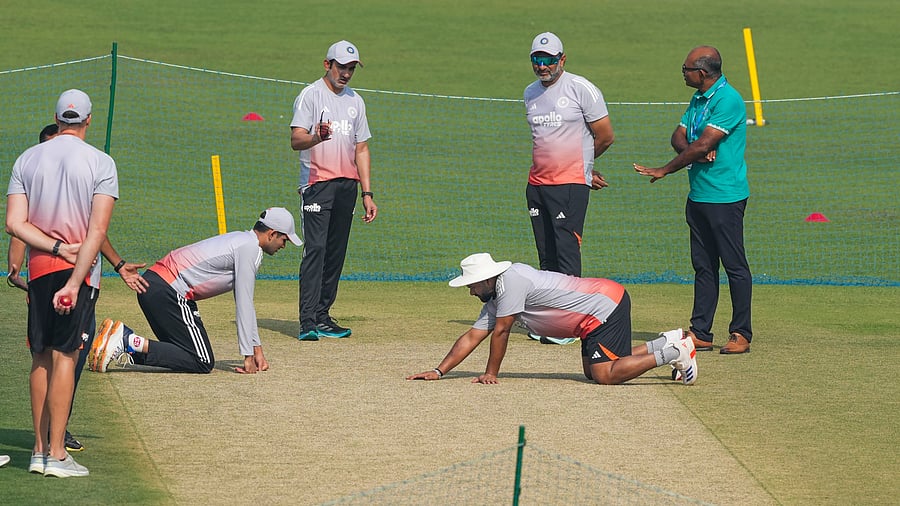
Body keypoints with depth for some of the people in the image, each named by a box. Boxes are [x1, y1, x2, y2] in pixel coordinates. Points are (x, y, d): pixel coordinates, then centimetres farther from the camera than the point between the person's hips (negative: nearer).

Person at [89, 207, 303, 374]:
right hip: (167, 291, -10)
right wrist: (248, 355, -9)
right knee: (202, 362, -10)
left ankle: (126, 347, 3)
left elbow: (245, 303, 27)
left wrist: (257, 348, 25)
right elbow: (243, 305, -12)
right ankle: (130, 342, -16)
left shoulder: (242, 241, 23)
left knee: (185, 353, 16)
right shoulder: (250, 248, -9)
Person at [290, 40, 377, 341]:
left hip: (347, 185, 6)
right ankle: (308, 322, -21)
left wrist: (367, 193, 14)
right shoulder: (310, 95, -2)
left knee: (336, 253, 5)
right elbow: (296, 140, -13)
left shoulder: (355, 101, 18)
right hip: (317, 181, -6)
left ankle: (322, 317, 9)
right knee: (315, 248, -15)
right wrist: (317, 137, -36)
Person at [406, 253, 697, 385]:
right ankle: (665, 344, 17)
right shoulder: (494, 301, 12)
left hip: (607, 305, -10)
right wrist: (438, 372, 9)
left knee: (605, 374, -17)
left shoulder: (510, 281, -18)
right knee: (593, 371, 13)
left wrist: (491, 374, -7)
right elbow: (471, 337, 14)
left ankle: (673, 353, -8)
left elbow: (501, 332, -15)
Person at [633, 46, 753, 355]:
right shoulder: (698, 100, 15)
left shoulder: (727, 100, -15)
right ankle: (700, 333, 12)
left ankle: (741, 333, 0)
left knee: (734, 265, -4)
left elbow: (703, 145, -20)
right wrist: (693, 151, -12)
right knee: (703, 265, 10)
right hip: (698, 195, 9)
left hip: (725, 197, -9)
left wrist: (665, 170, -13)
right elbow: (679, 137, 12)